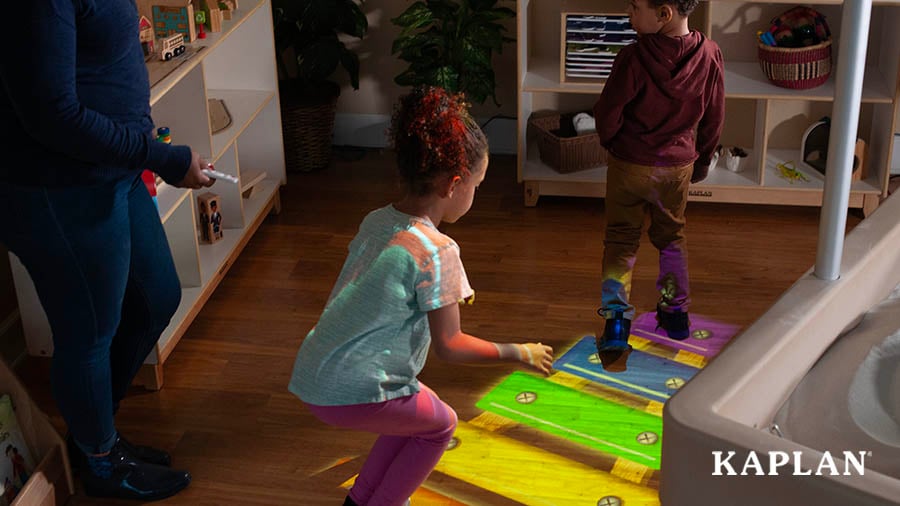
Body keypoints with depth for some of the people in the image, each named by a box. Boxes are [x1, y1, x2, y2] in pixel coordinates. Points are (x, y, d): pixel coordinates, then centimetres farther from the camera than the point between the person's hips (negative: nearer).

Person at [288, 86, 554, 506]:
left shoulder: (376, 220, 4)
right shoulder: (435, 252, -19)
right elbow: (449, 346, -13)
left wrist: (446, 295, 28)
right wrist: (520, 353, -1)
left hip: (311, 376, 7)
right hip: (351, 393, -7)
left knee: (415, 414, 29)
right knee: (439, 425, 18)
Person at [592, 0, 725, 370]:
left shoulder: (634, 57, -25)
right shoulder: (709, 55, -12)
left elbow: (608, 113, -15)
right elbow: (714, 117, 0)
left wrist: (611, 142, 8)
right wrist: (702, 159, 16)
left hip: (630, 163, -3)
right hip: (678, 165, 3)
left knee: (621, 240, 11)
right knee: (671, 236, 22)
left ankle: (616, 318, 4)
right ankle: (676, 312, 31)